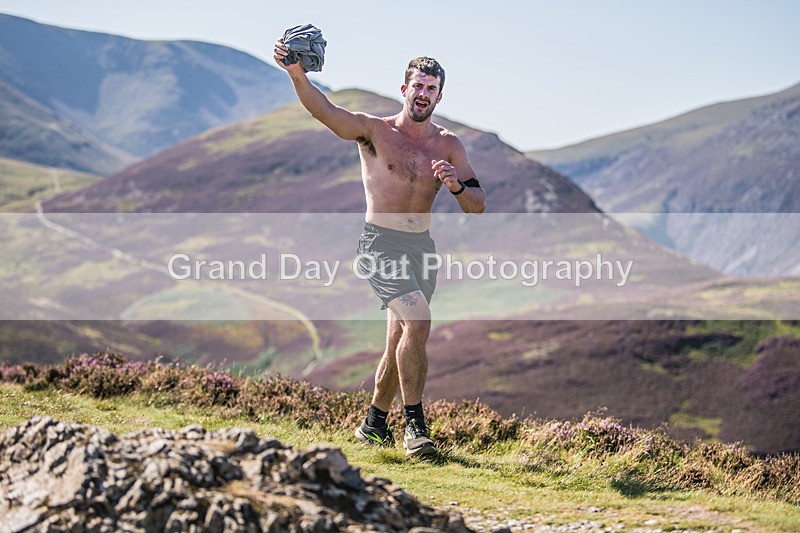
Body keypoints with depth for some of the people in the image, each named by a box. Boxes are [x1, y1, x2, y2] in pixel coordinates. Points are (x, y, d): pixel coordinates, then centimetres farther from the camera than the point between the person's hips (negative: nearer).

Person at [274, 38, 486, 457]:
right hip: (381, 244, -5)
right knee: (418, 322, -23)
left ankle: (374, 423, 29)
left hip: (422, 246, 5)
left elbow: (478, 206, 5)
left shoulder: (449, 146, 8)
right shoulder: (374, 131, -3)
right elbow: (323, 110, -20)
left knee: (400, 343, 12)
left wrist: (457, 186, -17)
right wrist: (296, 74, -38)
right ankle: (414, 424, -14)